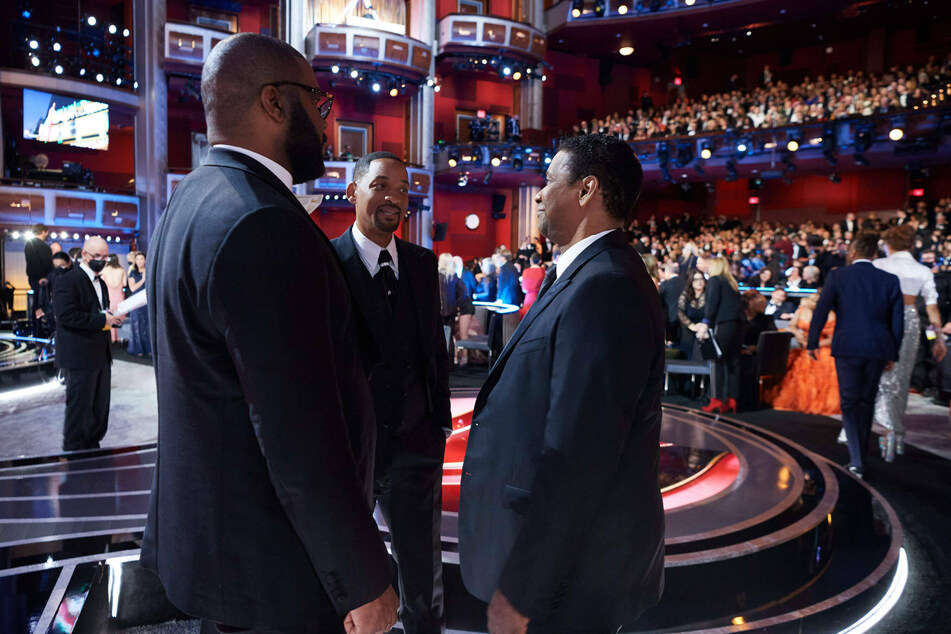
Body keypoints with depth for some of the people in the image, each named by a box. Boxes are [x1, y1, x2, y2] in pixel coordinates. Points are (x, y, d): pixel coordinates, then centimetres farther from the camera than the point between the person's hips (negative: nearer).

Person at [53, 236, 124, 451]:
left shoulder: (101, 283, 18)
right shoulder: (68, 280, -11)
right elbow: (66, 316, -21)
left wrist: (114, 318, 3)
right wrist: (102, 320, -21)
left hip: (101, 355, 9)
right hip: (80, 356, -9)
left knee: (100, 406, 14)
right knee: (80, 405, -1)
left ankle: (93, 445, 25)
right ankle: (73, 450, 10)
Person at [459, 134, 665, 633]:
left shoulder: (604, 288, -25)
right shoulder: (583, 276, 8)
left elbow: (575, 456, -28)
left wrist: (520, 591, -22)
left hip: (571, 569, -9)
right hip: (559, 544, 9)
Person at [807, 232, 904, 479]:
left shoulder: (837, 276, -4)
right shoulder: (890, 279, 4)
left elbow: (820, 311, -7)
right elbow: (897, 319, 6)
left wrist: (812, 343, 1)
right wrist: (892, 354, 14)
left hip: (847, 347, -3)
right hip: (877, 349, 3)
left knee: (849, 403, 4)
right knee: (866, 402, 16)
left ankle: (857, 462, -3)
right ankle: (861, 455, 26)